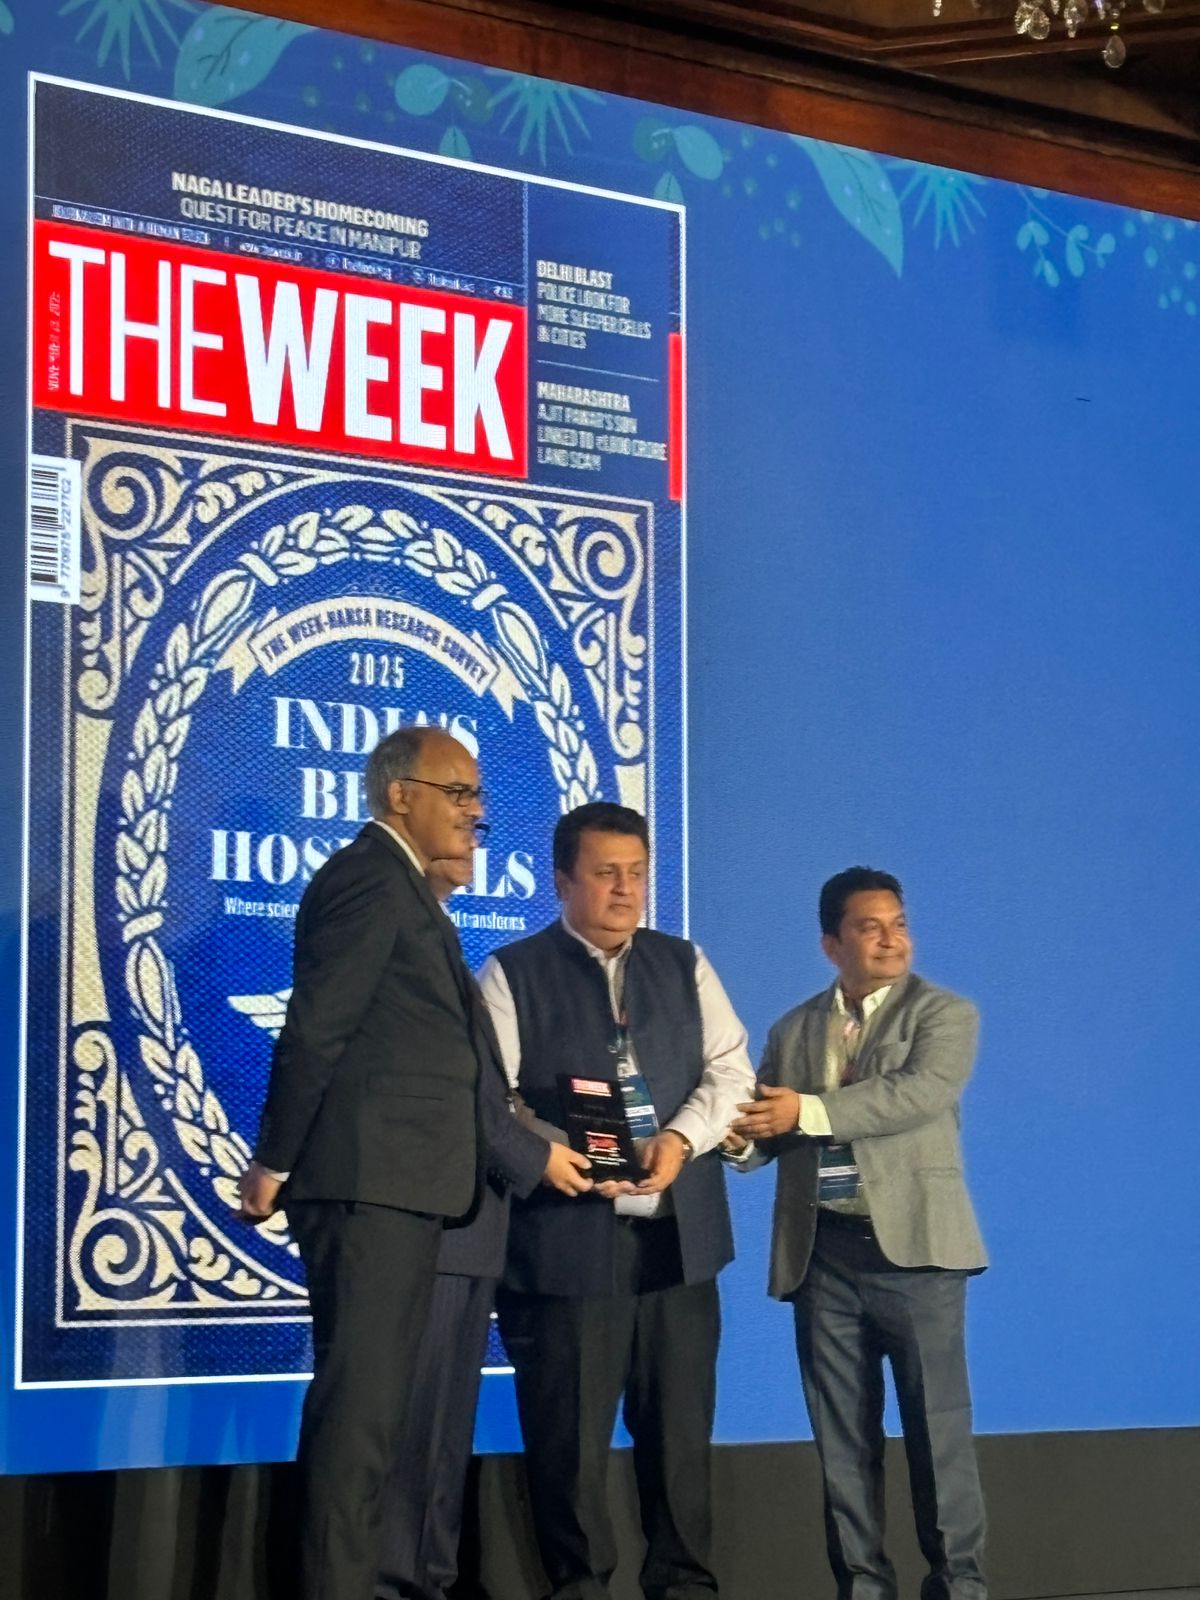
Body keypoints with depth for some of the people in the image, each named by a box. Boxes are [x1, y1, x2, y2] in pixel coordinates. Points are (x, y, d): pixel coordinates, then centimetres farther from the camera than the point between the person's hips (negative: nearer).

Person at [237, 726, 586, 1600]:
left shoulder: (404, 888, 21)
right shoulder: (370, 877, -10)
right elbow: (314, 1029, -15)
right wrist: (274, 1162, -15)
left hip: (397, 1185, 10)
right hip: (369, 1179, -10)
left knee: (368, 1401, 13)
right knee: (360, 1401, -9)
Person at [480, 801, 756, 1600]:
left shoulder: (685, 965, 14)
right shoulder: (514, 973, 3)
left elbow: (731, 1071, 8)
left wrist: (680, 1139, -11)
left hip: (679, 1234, 4)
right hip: (566, 1235, -3)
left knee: (682, 1423, 8)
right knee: (569, 1430, 0)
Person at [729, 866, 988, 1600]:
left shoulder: (945, 1015, 2)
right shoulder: (793, 1030, 15)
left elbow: (921, 1093, -16)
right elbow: (770, 1130, 11)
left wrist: (809, 1111, -19)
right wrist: (742, 1135, -14)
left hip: (911, 1245, -4)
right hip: (824, 1253, 4)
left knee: (937, 1427, -2)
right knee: (843, 1437, 6)